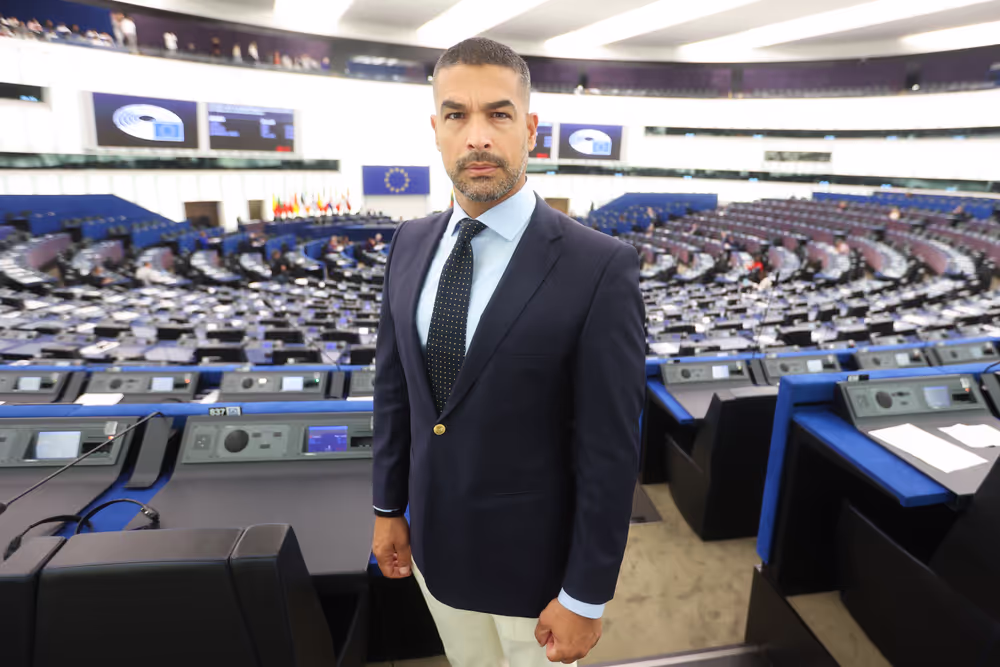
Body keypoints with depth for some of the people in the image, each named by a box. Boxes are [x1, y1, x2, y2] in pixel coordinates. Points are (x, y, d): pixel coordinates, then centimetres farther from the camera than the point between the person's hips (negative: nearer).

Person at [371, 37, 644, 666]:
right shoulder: (411, 244, -4)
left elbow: (610, 449, -19)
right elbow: (393, 385, 4)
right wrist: (388, 507, 9)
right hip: (436, 541, 5)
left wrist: (585, 598, -12)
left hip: (534, 556, -5)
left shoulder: (600, 267, -22)